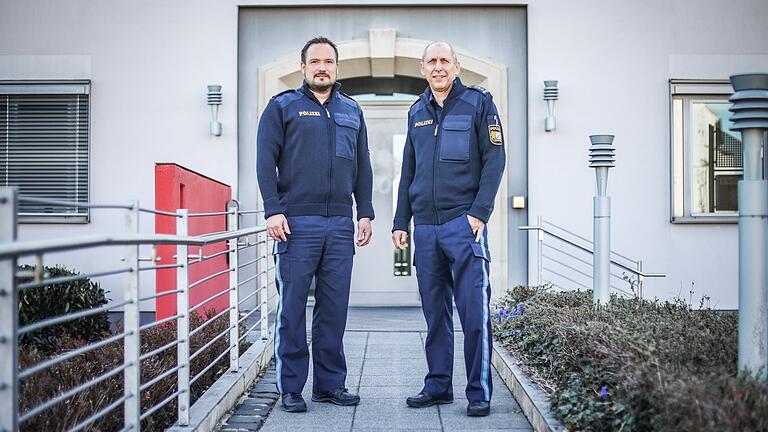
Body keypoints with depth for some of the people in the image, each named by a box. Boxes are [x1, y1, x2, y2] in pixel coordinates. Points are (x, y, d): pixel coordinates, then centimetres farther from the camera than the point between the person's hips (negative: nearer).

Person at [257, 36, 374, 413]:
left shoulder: (352, 111, 19)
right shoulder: (282, 107, 6)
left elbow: (362, 168, 19)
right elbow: (265, 161, -1)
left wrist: (365, 213, 10)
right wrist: (273, 210, -11)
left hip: (340, 225, 4)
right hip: (296, 222, -4)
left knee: (335, 307, 5)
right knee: (292, 307, -2)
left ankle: (331, 383, 14)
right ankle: (291, 388, 6)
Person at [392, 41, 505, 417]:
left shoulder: (478, 103, 2)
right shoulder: (417, 112, 17)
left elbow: (494, 160, -4)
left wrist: (479, 212, -12)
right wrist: (400, 222, 15)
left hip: (464, 221, -5)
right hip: (425, 226, 5)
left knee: (474, 309, -6)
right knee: (434, 311, 9)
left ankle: (479, 393, 2)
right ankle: (438, 386, 17)